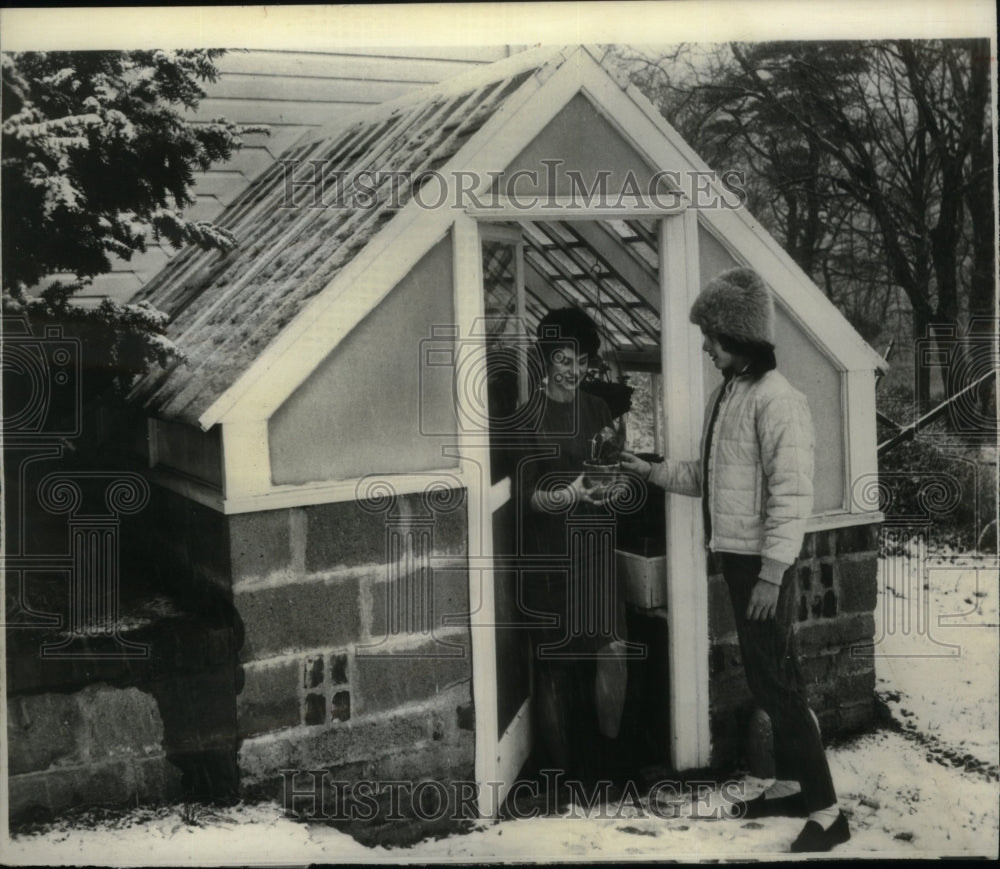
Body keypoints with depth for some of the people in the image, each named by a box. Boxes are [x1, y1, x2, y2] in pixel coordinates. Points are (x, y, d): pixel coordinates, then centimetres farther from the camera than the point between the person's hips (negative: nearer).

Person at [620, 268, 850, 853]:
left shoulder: (777, 400, -18)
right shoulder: (727, 394, 10)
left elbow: (792, 493, -22)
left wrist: (772, 574, -23)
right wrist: (654, 472, 10)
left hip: (764, 563, -9)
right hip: (735, 556, 9)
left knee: (781, 682, -5)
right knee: (763, 678, 17)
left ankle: (826, 809, 4)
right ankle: (791, 784, 30)